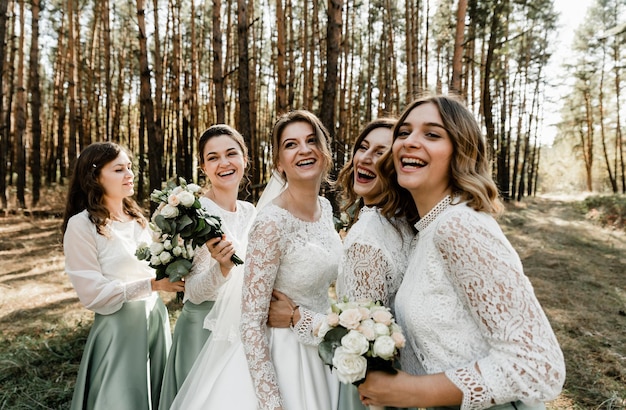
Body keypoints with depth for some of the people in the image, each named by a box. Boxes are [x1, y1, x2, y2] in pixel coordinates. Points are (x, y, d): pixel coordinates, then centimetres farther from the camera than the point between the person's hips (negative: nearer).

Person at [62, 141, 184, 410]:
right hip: (119, 330, -6)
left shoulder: (137, 217, 7)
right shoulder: (81, 225, -14)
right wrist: (153, 285, -22)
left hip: (156, 319, 7)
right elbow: (93, 294, -17)